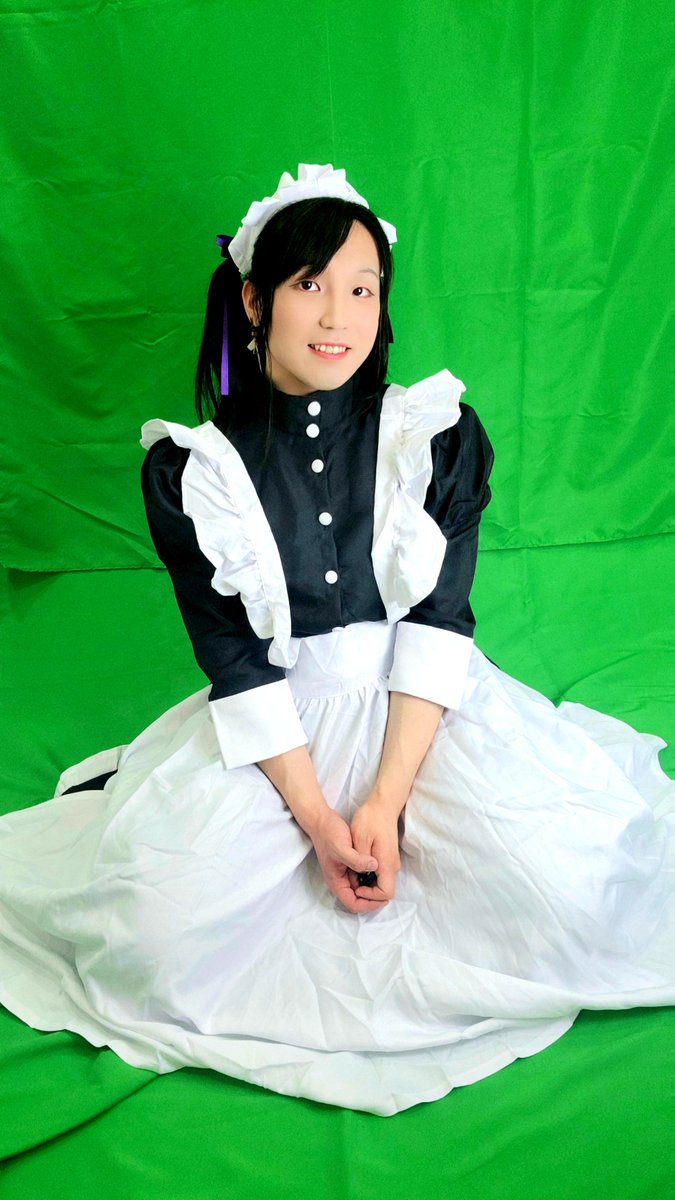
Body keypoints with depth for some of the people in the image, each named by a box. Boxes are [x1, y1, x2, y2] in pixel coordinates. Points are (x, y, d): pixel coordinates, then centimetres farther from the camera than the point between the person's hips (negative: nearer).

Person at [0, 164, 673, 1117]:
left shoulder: (438, 434, -5)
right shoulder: (194, 468, -7)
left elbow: (439, 624, -9)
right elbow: (235, 662, -9)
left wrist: (386, 802, -18)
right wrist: (318, 818, -15)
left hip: (423, 704, 1)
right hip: (271, 724, 0)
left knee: (558, 874, -20)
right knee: (157, 913, -20)